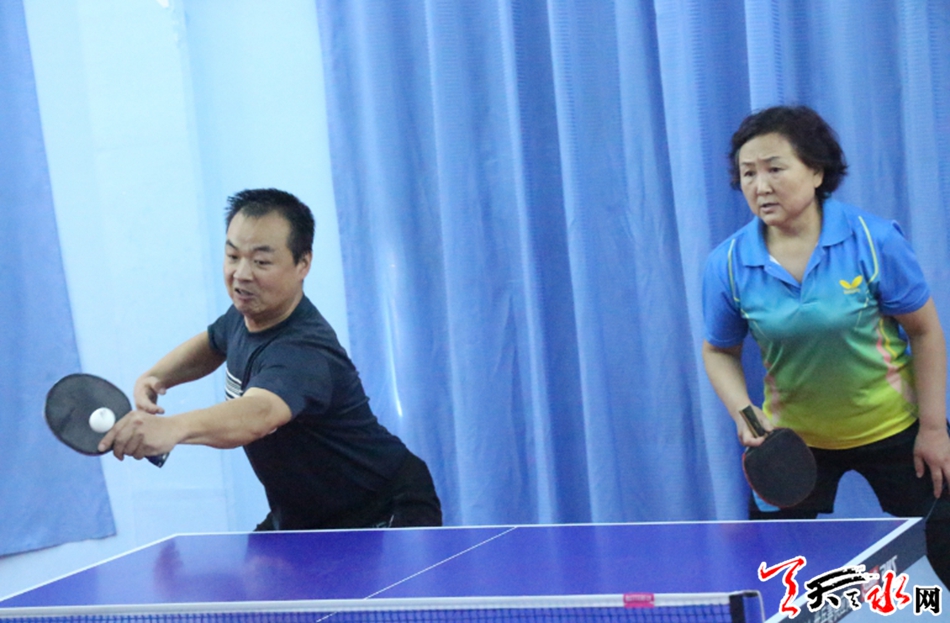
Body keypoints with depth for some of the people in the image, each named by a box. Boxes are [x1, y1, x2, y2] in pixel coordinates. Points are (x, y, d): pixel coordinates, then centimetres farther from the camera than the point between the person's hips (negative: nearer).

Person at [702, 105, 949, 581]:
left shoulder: (873, 240, -18)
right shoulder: (728, 264, -12)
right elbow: (719, 351, 2)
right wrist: (744, 414, -16)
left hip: (891, 429, -1)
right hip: (792, 436, 2)